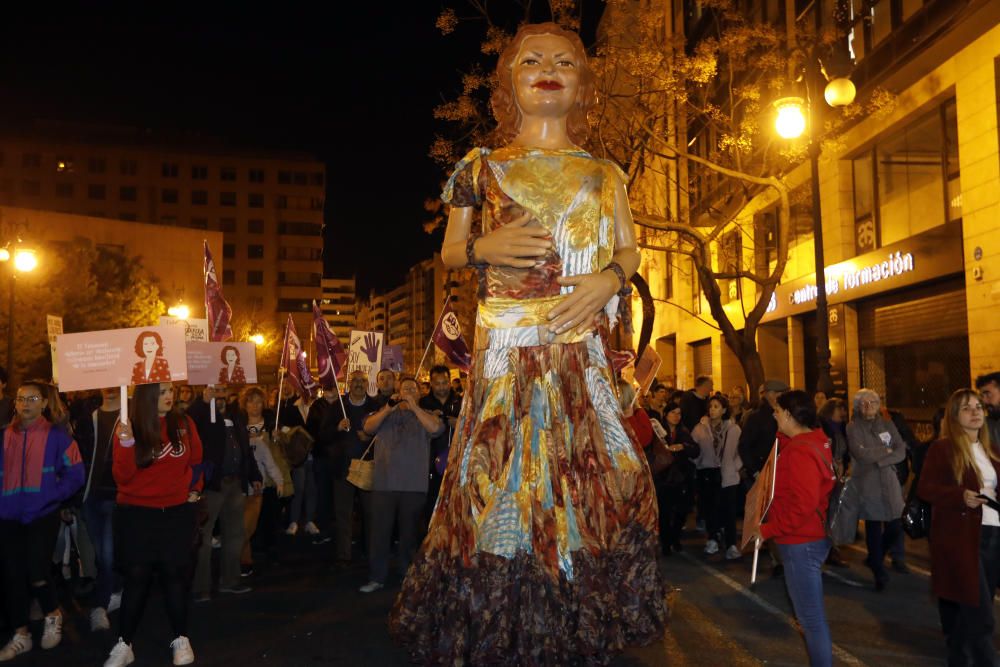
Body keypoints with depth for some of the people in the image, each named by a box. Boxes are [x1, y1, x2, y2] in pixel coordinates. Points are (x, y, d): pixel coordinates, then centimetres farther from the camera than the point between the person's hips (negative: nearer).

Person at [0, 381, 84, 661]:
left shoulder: (57, 436, -3)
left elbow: (75, 474, -3)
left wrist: (51, 495, -12)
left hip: (42, 515, -4)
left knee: (36, 572, -11)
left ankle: (52, 615, 19)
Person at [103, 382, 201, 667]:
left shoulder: (184, 424, -2)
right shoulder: (128, 427, -8)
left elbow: (196, 460, 14)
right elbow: (122, 477, -13)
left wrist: (194, 489, 9)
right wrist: (126, 445, -27)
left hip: (177, 512, 2)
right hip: (136, 514, -1)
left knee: (175, 574, 6)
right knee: (137, 577, 1)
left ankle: (180, 640, 18)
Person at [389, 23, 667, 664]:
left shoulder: (604, 174, 15)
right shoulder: (482, 167, 11)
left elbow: (631, 250, 15)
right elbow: (450, 249, 15)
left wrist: (609, 279, -7)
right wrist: (482, 248, -7)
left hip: (583, 351, 2)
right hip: (505, 352, -1)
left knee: (593, 478, -1)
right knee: (501, 478, -3)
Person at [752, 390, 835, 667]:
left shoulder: (800, 452, -24)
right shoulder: (814, 441, 7)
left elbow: (803, 505, -30)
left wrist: (768, 529, -19)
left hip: (801, 542, -10)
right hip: (810, 537, 10)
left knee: (811, 616, 0)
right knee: (812, 613, 25)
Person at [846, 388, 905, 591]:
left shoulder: (887, 425, 11)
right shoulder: (853, 428, -1)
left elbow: (901, 451, 0)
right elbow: (861, 454, -15)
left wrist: (879, 460, -13)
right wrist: (886, 450, -4)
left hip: (889, 483, 4)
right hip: (867, 485, -4)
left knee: (895, 527, 1)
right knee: (873, 528, -1)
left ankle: (875, 558, 28)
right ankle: (879, 572, 13)